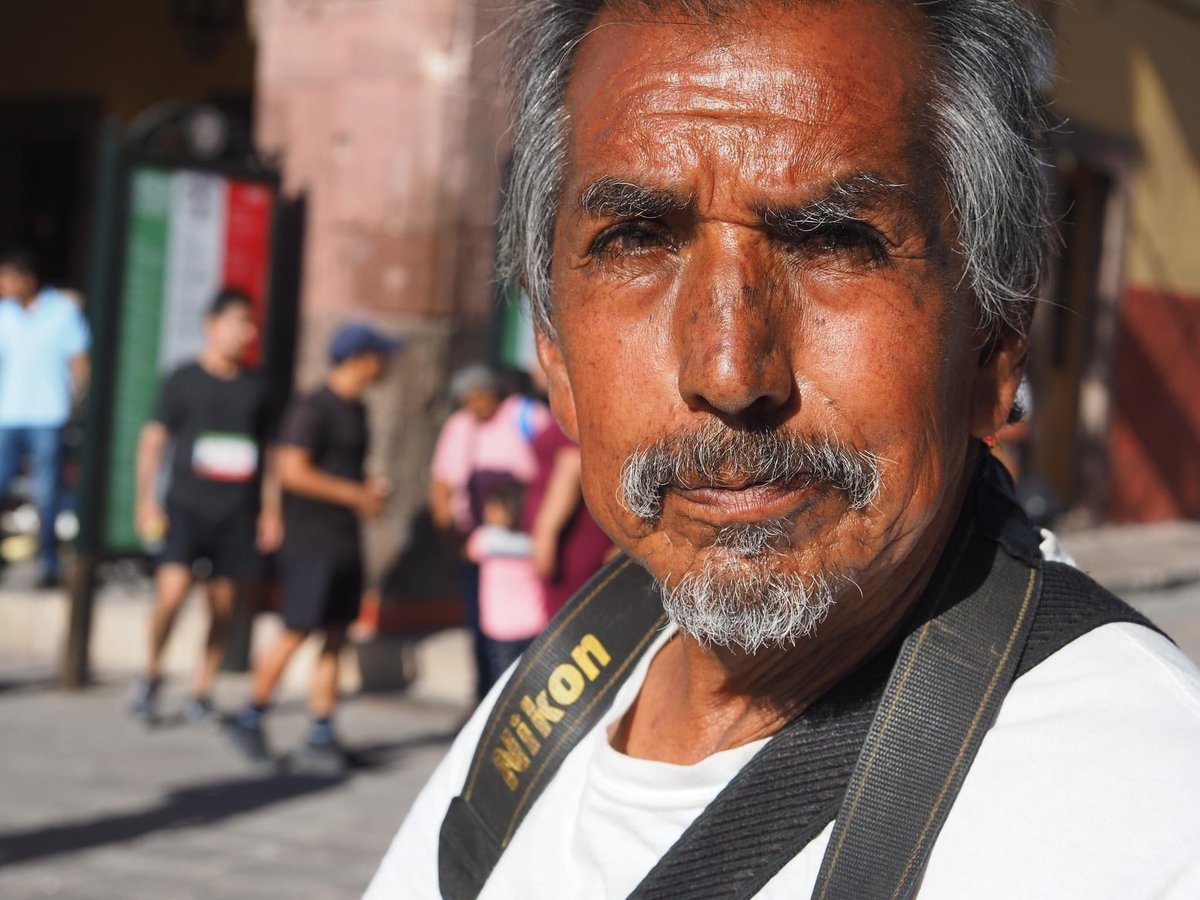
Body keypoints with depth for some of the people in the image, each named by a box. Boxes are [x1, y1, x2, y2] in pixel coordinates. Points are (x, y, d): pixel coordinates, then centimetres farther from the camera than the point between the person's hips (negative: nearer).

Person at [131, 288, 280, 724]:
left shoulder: (255, 386, 11)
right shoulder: (183, 380, 1)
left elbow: (268, 452, 16)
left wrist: (271, 510, 12)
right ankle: (152, 672, 6)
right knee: (173, 588, -17)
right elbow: (153, 439, 2)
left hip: (236, 511, 3)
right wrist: (146, 500, -5)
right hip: (187, 504, -3)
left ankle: (202, 692, 16)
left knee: (222, 602, 4)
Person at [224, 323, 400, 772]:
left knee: (335, 638, 6)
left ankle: (320, 736, 9)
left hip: (345, 540, 8)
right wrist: (357, 495, -15)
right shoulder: (311, 409, -11)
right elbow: (293, 471, -19)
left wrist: (372, 490, 7)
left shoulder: (356, 410, 16)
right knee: (297, 631, -7)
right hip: (310, 537, -8)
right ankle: (250, 716, 9)